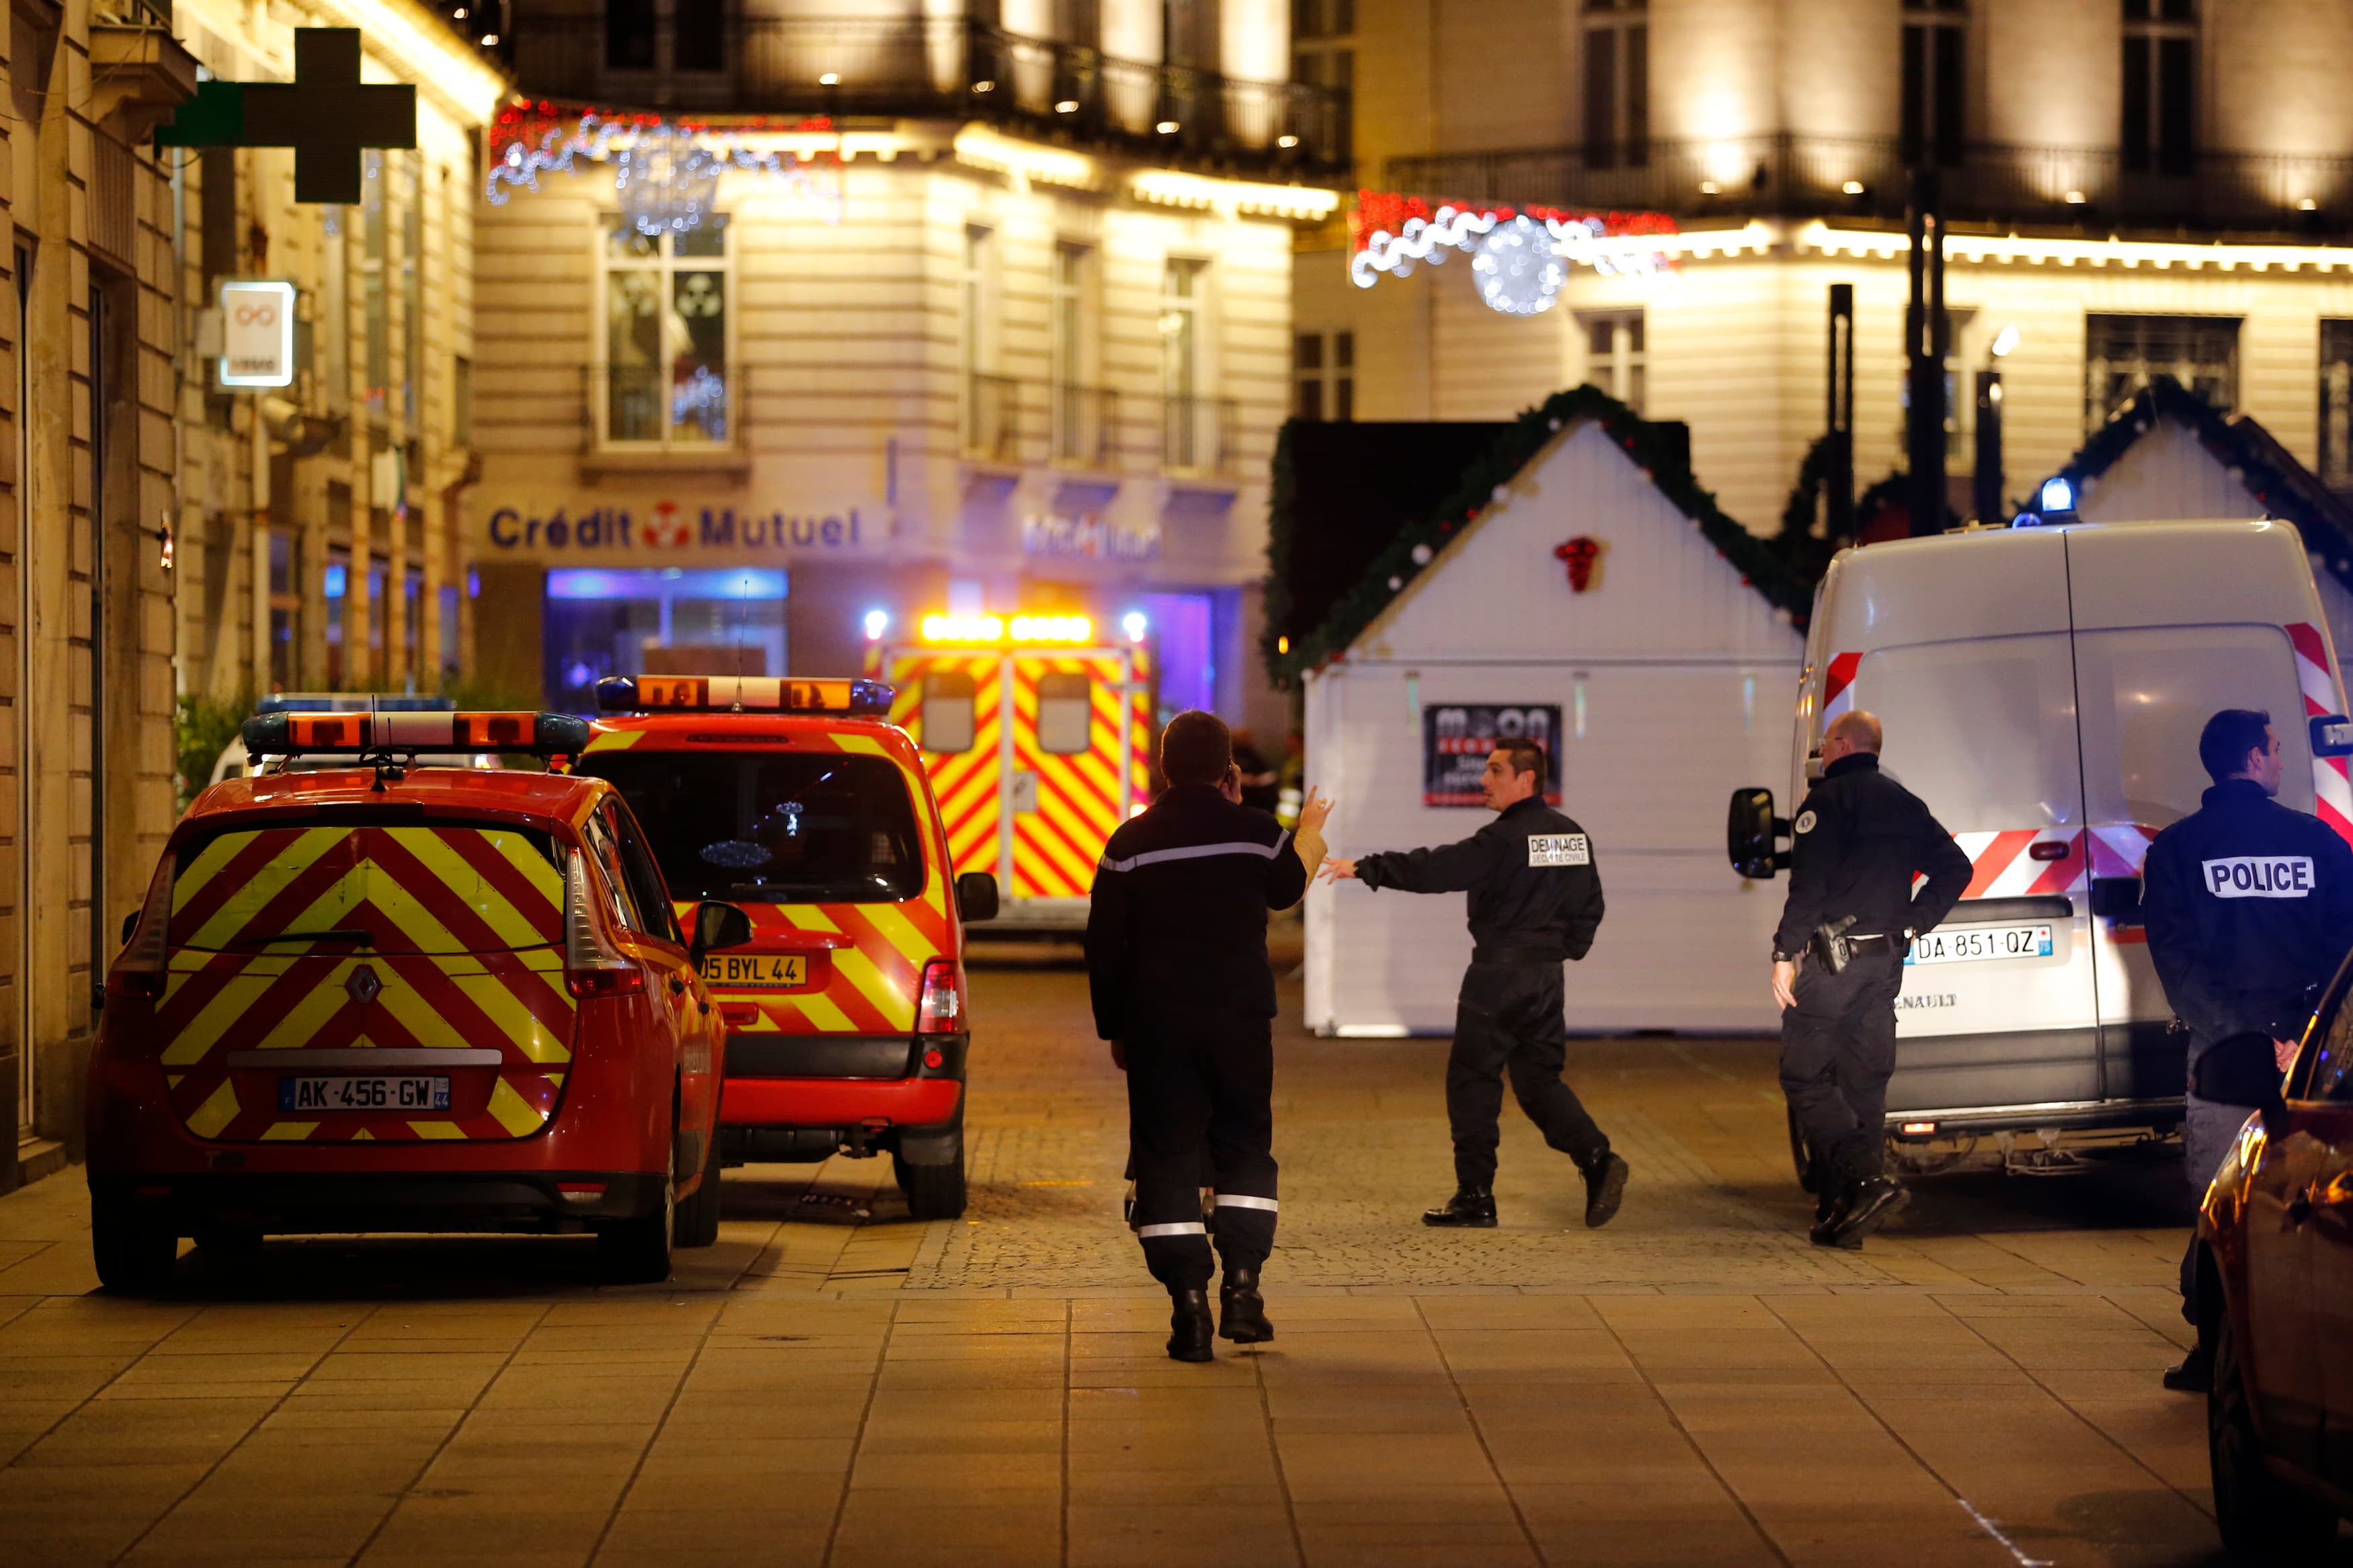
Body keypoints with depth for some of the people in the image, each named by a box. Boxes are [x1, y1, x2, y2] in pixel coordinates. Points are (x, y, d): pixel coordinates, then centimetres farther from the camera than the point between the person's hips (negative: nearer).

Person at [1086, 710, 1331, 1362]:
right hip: (1241, 1016, 1)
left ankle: (1189, 1300, -6)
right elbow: (1284, 892, 20)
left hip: (1157, 1021, -1)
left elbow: (1104, 946, 1)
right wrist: (1308, 836, 39)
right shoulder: (1256, 832, -2)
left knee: (1166, 1161, 2)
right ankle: (1242, 1285, 3)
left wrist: (1113, 1027, 11)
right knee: (1245, 1148, 14)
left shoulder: (1132, 843, -2)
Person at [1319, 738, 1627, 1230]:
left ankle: (1475, 1196, 4)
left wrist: (1365, 869, -16)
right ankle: (1597, 1158, -7)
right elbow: (1589, 907, 15)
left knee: (1472, 1081, 2)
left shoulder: (1504, 839, -15)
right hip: (1547, 977, 7)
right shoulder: (1573, 837, 9)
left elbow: (1434, 870, -20)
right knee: (1539, 1079, 13)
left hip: (1497, 976, -7)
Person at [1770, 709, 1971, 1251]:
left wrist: (1785, 952, -16)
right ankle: (1841, 1213, 9)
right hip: (1886, 962, 7)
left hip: (1833, 960, -7)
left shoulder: (1828, 800, -8)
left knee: (1804, 1076, -3)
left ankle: (1868, 1179, -21)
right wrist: (1912, 923, 13)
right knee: (1863, 1083, 10)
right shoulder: (1904, 804, 15)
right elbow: (1955, 867, 15)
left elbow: (1810, 884, -17)